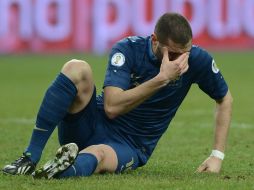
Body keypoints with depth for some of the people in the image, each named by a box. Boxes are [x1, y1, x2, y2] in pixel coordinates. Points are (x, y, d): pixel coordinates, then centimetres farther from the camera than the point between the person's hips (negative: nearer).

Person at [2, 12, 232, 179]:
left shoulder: (196, 59, -8)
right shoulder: (128, 49, -14)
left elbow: (225, 99, 9)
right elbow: (112, 107, -25)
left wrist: (217, 155, 1)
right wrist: (162, 78, -31)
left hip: (130, 147, -1)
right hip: (94, 125, 1)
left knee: (97, 154, -39)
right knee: (76, 68, -28)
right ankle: (30, 158, -33)